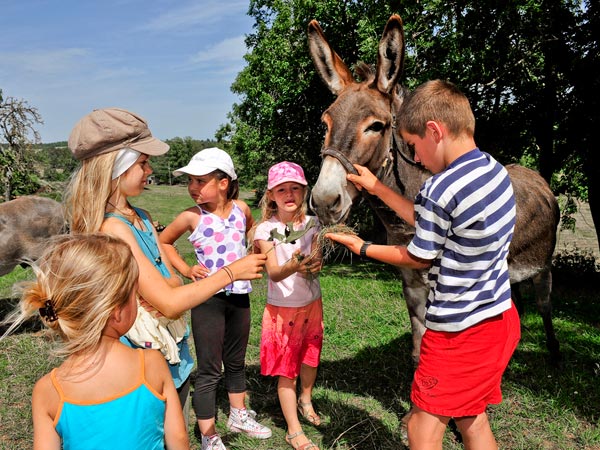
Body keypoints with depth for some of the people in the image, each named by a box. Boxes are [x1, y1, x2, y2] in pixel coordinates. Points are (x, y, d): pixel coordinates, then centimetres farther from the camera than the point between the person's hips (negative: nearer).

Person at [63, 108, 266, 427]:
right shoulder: (113, 229, -23)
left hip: (174, 360, 8)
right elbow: (170, 303, -24)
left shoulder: (141, 218, 5)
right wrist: (231, 272, -17)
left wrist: (161, 299, -20)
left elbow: (175, 285, 3)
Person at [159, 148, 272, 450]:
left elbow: (254, 230, 21)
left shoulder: (241, 209, -2)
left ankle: (239, 416, 40)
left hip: (240, 296, 4)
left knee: (236, 362, 20)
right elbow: (163, 242, 6)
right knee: (209, 370, 3)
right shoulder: (191, 217, -10)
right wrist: (186, 269, -5)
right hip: (208, 298, -4)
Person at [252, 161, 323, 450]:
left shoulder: (312, 224, -4)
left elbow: (315, 264, -15)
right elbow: (273, 273, -23)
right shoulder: (266, 229, -13)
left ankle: (306, 401, 48)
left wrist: (311, 265, -40)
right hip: (281, 308, -3)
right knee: (286, 368, 3)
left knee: (310, 357, 20)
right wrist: (292, 267, -45)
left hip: (311, 304, 3)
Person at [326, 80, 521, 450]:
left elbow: (418, 259, -10)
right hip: (501, 319, 9)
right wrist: (377, 188, 12)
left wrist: (363, 248, 4)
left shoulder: (440, 190, -25)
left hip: (459, 333, -9)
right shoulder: (496, 170, 1)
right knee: (472, 418, 23)